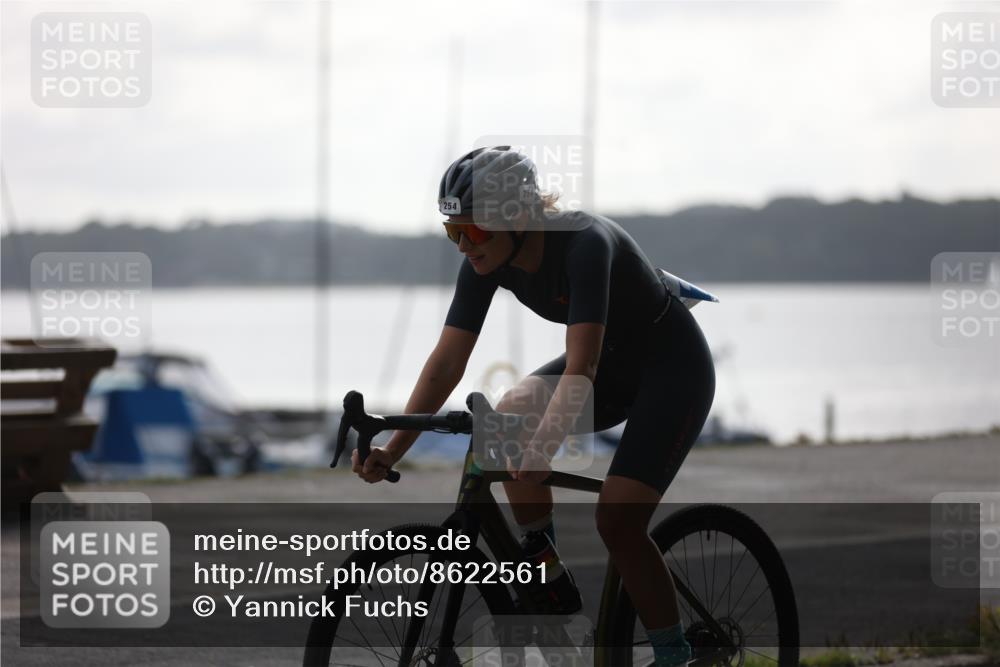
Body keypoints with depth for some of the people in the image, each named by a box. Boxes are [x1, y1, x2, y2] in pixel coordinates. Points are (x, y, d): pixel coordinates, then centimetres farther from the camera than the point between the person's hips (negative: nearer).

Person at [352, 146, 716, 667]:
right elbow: (447, 361, -14)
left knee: (616, 521, -18)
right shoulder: (486, 261, -14)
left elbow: (581, 368, -41)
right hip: (613, 363, 6)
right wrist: (392, 449, -23)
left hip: (673, 367, -6)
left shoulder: (585, 244, -34)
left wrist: (544, 446, -54)